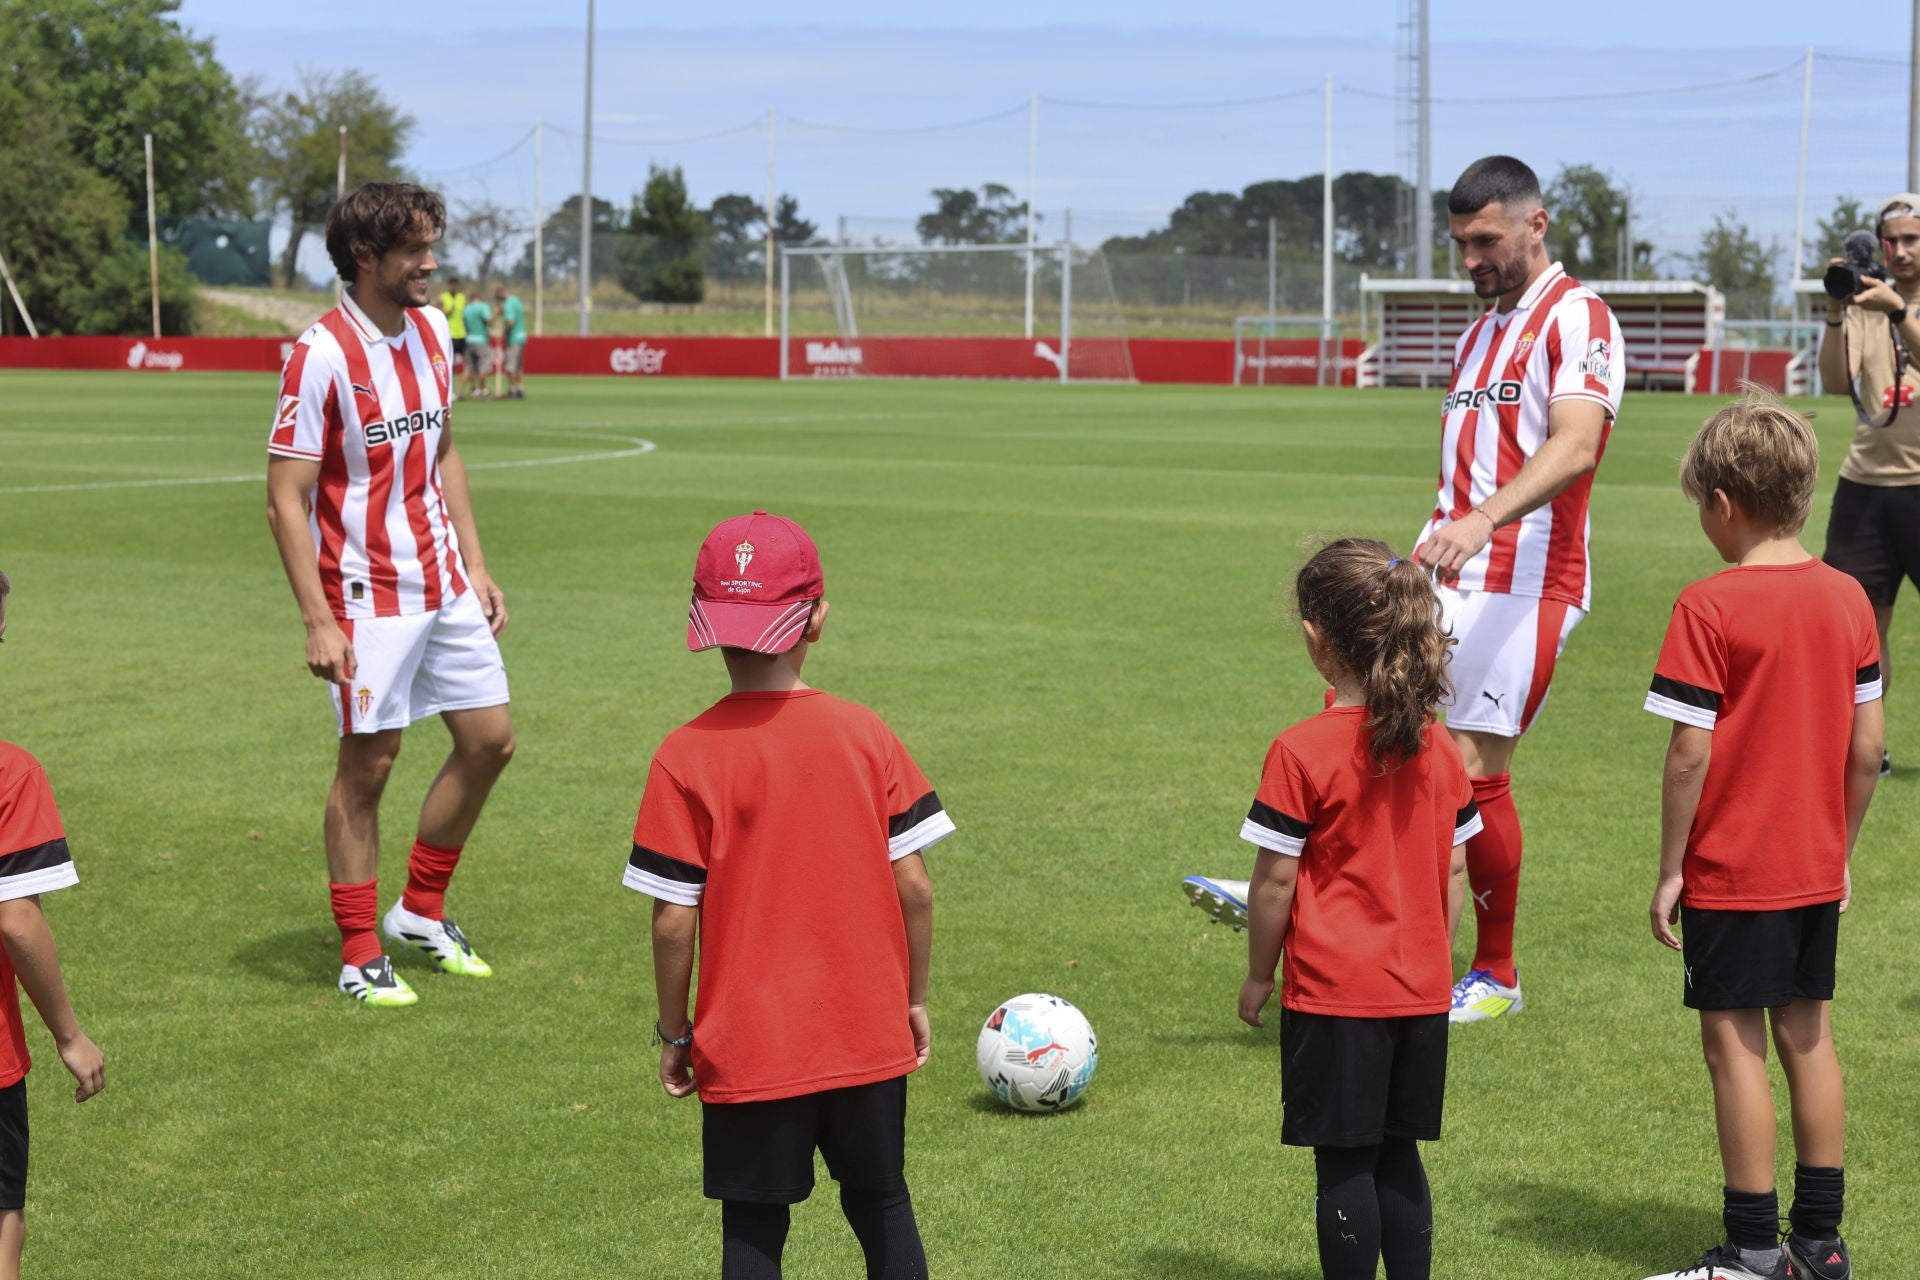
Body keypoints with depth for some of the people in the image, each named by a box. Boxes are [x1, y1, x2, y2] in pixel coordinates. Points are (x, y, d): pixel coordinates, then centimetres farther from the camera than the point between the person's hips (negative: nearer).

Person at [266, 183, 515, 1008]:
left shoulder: (431, 330, 6)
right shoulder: (322, 355, -16)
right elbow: (285, 499, -16)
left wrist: (476, 567, 14)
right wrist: (318, 622, -20)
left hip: (445, 584, 7)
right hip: (368, 593, -7)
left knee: (489, 741, 9)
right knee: (367, 764, -1)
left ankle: (421, 910, 26)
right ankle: (359, 955, 11)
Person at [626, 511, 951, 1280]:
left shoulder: (686, 760, -12)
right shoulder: (867, 736, -5)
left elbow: (674, 918, -12)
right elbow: (912, 885, -5)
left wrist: (674, 1032, 2)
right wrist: (913, 999, 9)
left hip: (749, 1050, -2)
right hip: (870, 1036, 2)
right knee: (882, 1204, 20)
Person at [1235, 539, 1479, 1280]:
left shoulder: (1302, 752, -14)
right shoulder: (1438, 747, 2)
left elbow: (1275, 882, -12)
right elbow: (1455, 870, 7)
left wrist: (1259, 975, 0)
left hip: (1334, 995, -6)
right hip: (1422, 991, 6)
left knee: (1345, 1164, 2)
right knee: (1396, 1157, 15)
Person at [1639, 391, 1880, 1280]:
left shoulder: (1710, 607, -15)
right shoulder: (1846, 598, 2)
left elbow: (1691, 751, -16)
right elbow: (1868, 746, 4)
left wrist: (1670, 871, -8)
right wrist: (1841, 845, 16)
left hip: (1731, 873, -6)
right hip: (1816, 868, 6)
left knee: (1734, 1042, 2)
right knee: (1807, 1036, 14)